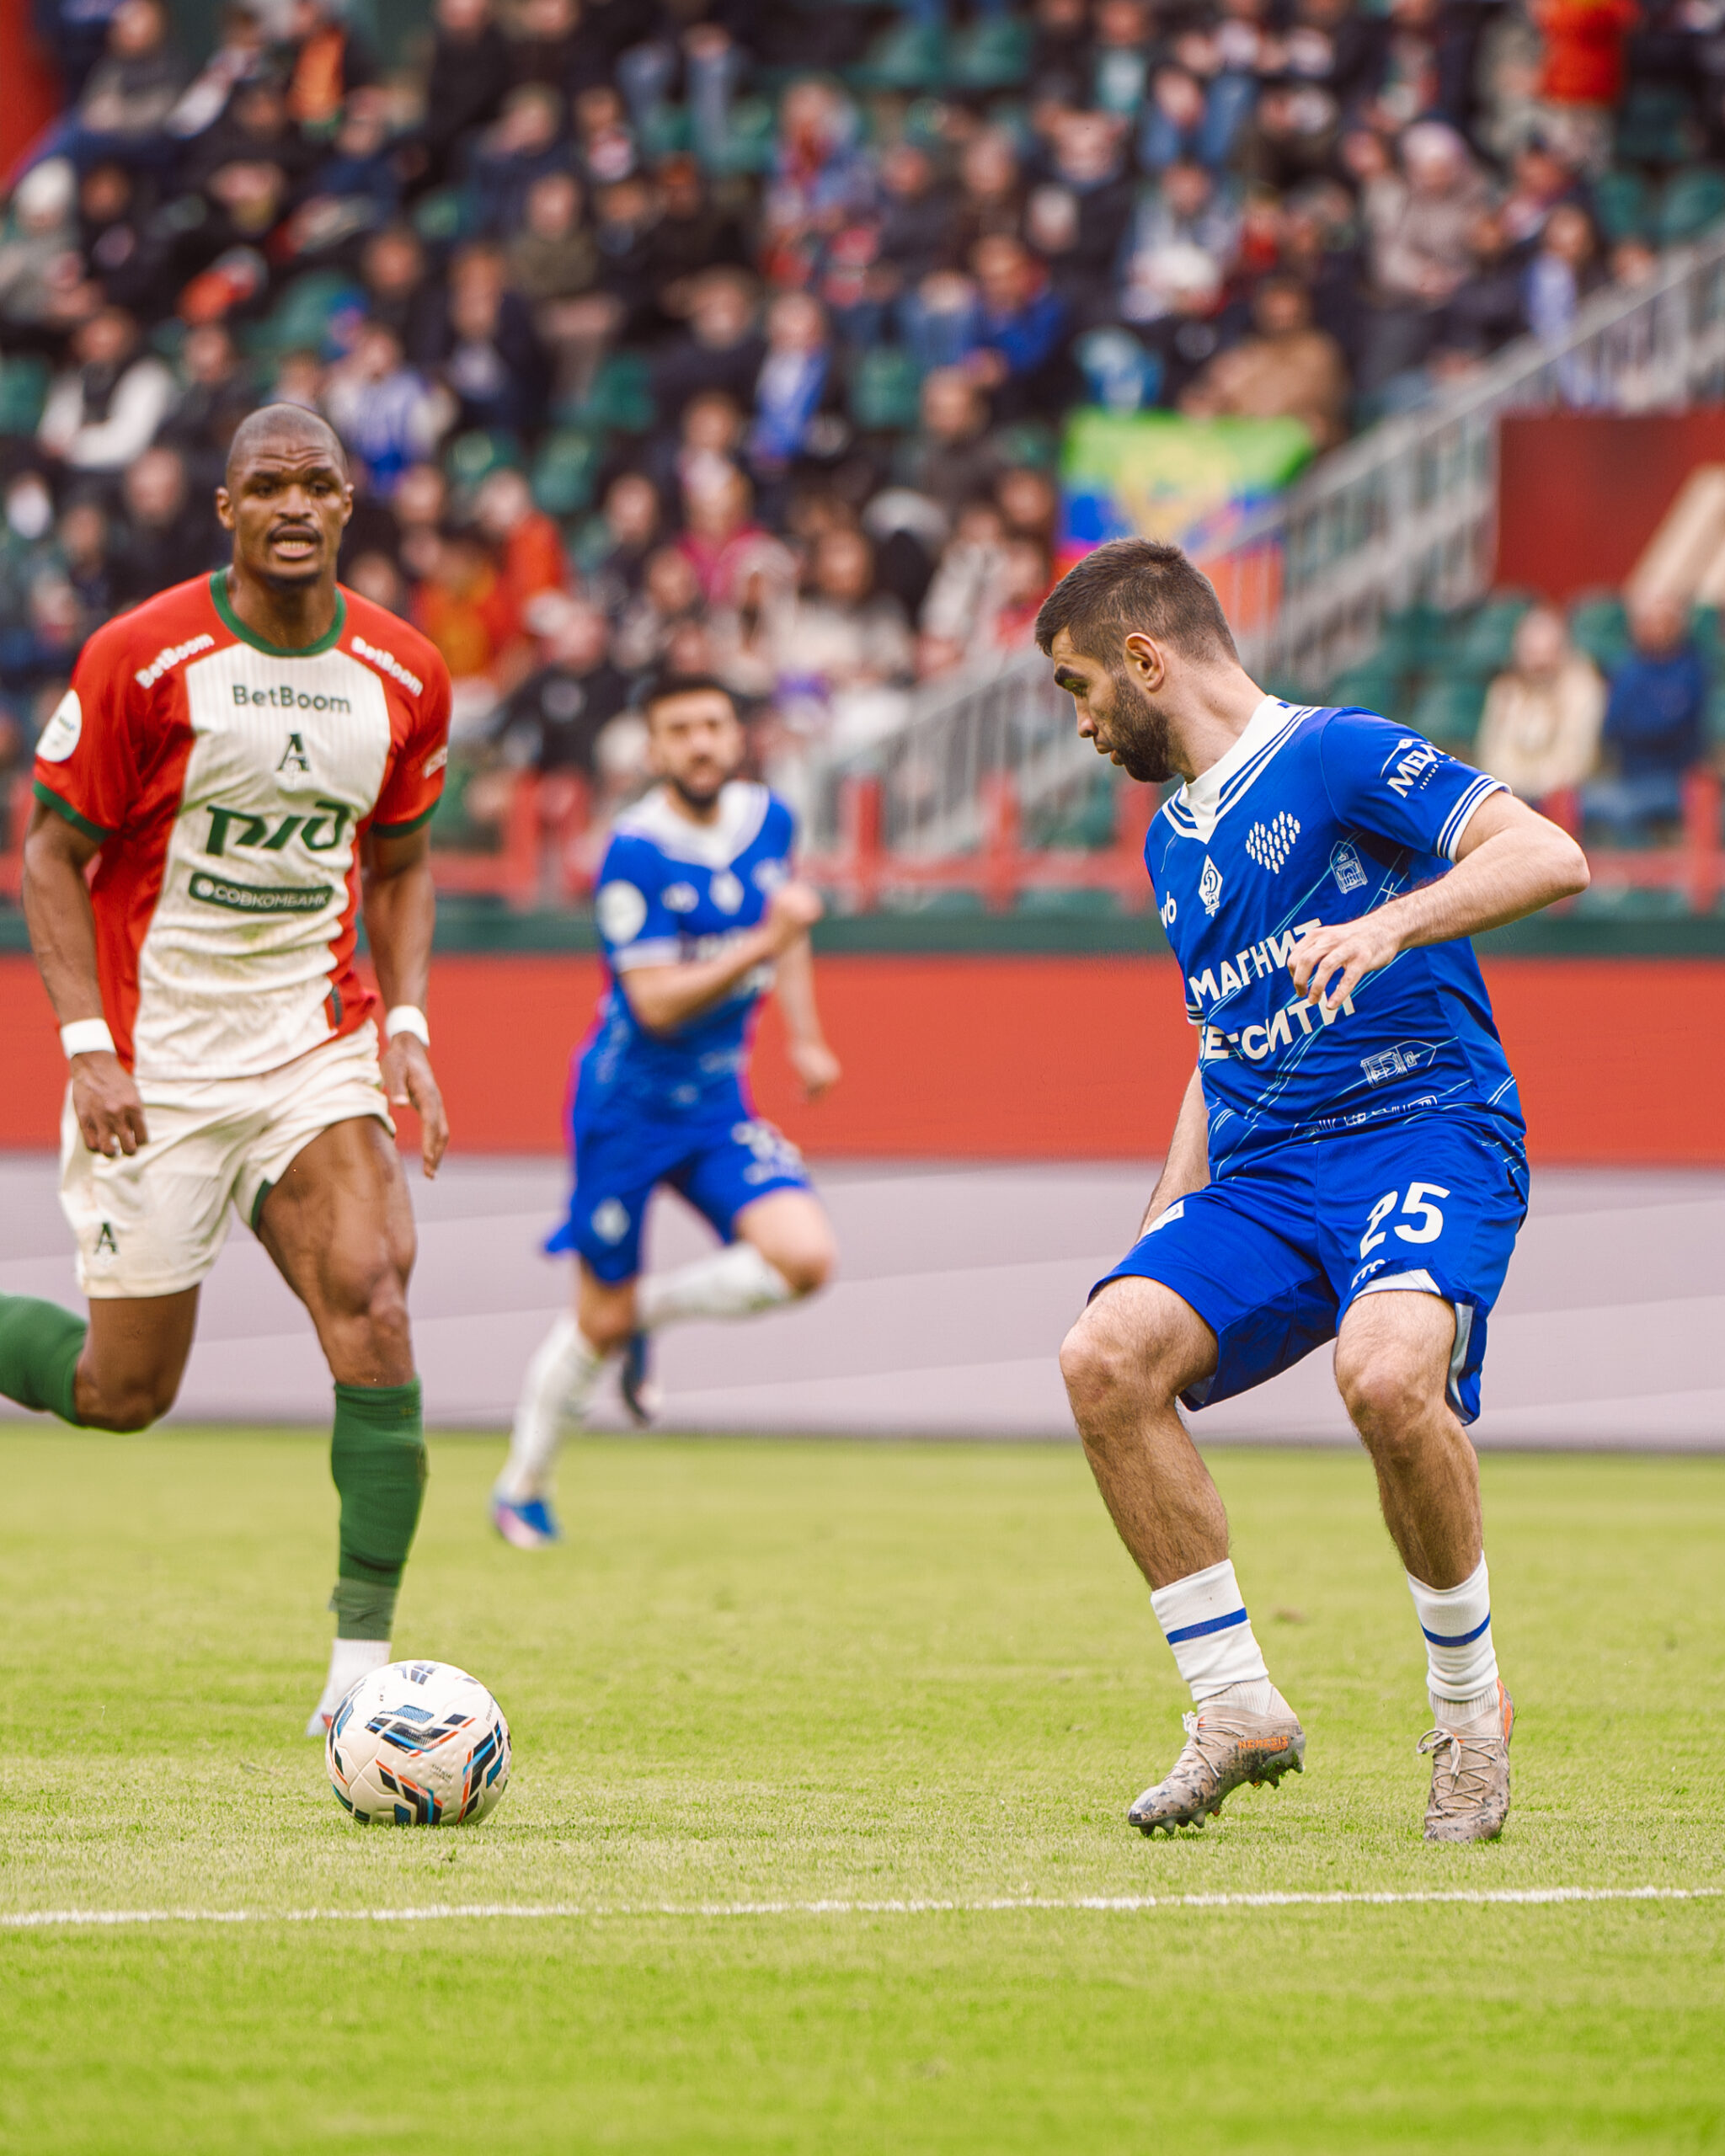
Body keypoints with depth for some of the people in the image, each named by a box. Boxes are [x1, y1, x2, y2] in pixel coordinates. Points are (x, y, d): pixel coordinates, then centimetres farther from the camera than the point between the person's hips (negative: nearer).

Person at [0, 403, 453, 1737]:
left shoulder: (403, 677, 1)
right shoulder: (142, 660, -11)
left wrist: (405, 1029, 1)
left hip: (315, 1049, 3)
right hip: (155, 1062, -3)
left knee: (373, 1305, -19)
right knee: (125, 1391, 1)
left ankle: (362, 1662, -14)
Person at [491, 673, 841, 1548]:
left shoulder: (767, 818, 0)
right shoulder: (636, 850, -20)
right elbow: (657, 1002, -24)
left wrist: (803, 1038, 15)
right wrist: (763, 946, -33)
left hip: (717, 1100, 5)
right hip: (628, 1105, -5)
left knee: (803, 1259, -17)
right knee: (601, 1322, 2)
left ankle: (646, 1309, 10)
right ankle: (523, 1487, 25)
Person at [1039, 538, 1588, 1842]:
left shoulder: (1339, 757, -5)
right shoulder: (1175, 840, 20)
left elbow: (1552, 858, -17)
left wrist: (1393, 920, -32)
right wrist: (1161, 1237, 20)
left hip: (1428, 1134, -7)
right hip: (1262, 1175, 7)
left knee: (1385, 1371, -36)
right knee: (1107, 1356, -20)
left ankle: (1470, 1698, -12)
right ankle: (1237, 1709, -11)